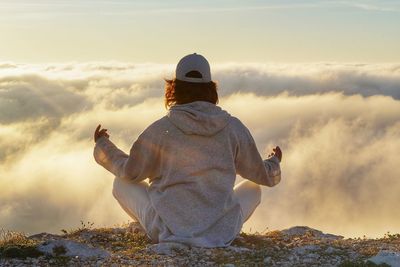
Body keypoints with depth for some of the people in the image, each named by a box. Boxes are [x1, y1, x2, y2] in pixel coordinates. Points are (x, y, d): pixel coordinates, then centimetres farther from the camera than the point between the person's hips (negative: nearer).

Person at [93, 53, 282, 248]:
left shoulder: (161, 129, -7)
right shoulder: (234, 127, -1)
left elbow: (130, 171, 8)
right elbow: (261, 174, 13)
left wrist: (103, 145, 26)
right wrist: (274, 162, 38)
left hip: (167, 231, -1)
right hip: (222, 233, 2)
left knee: (121, 182, 19)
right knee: (253, 188, 29)